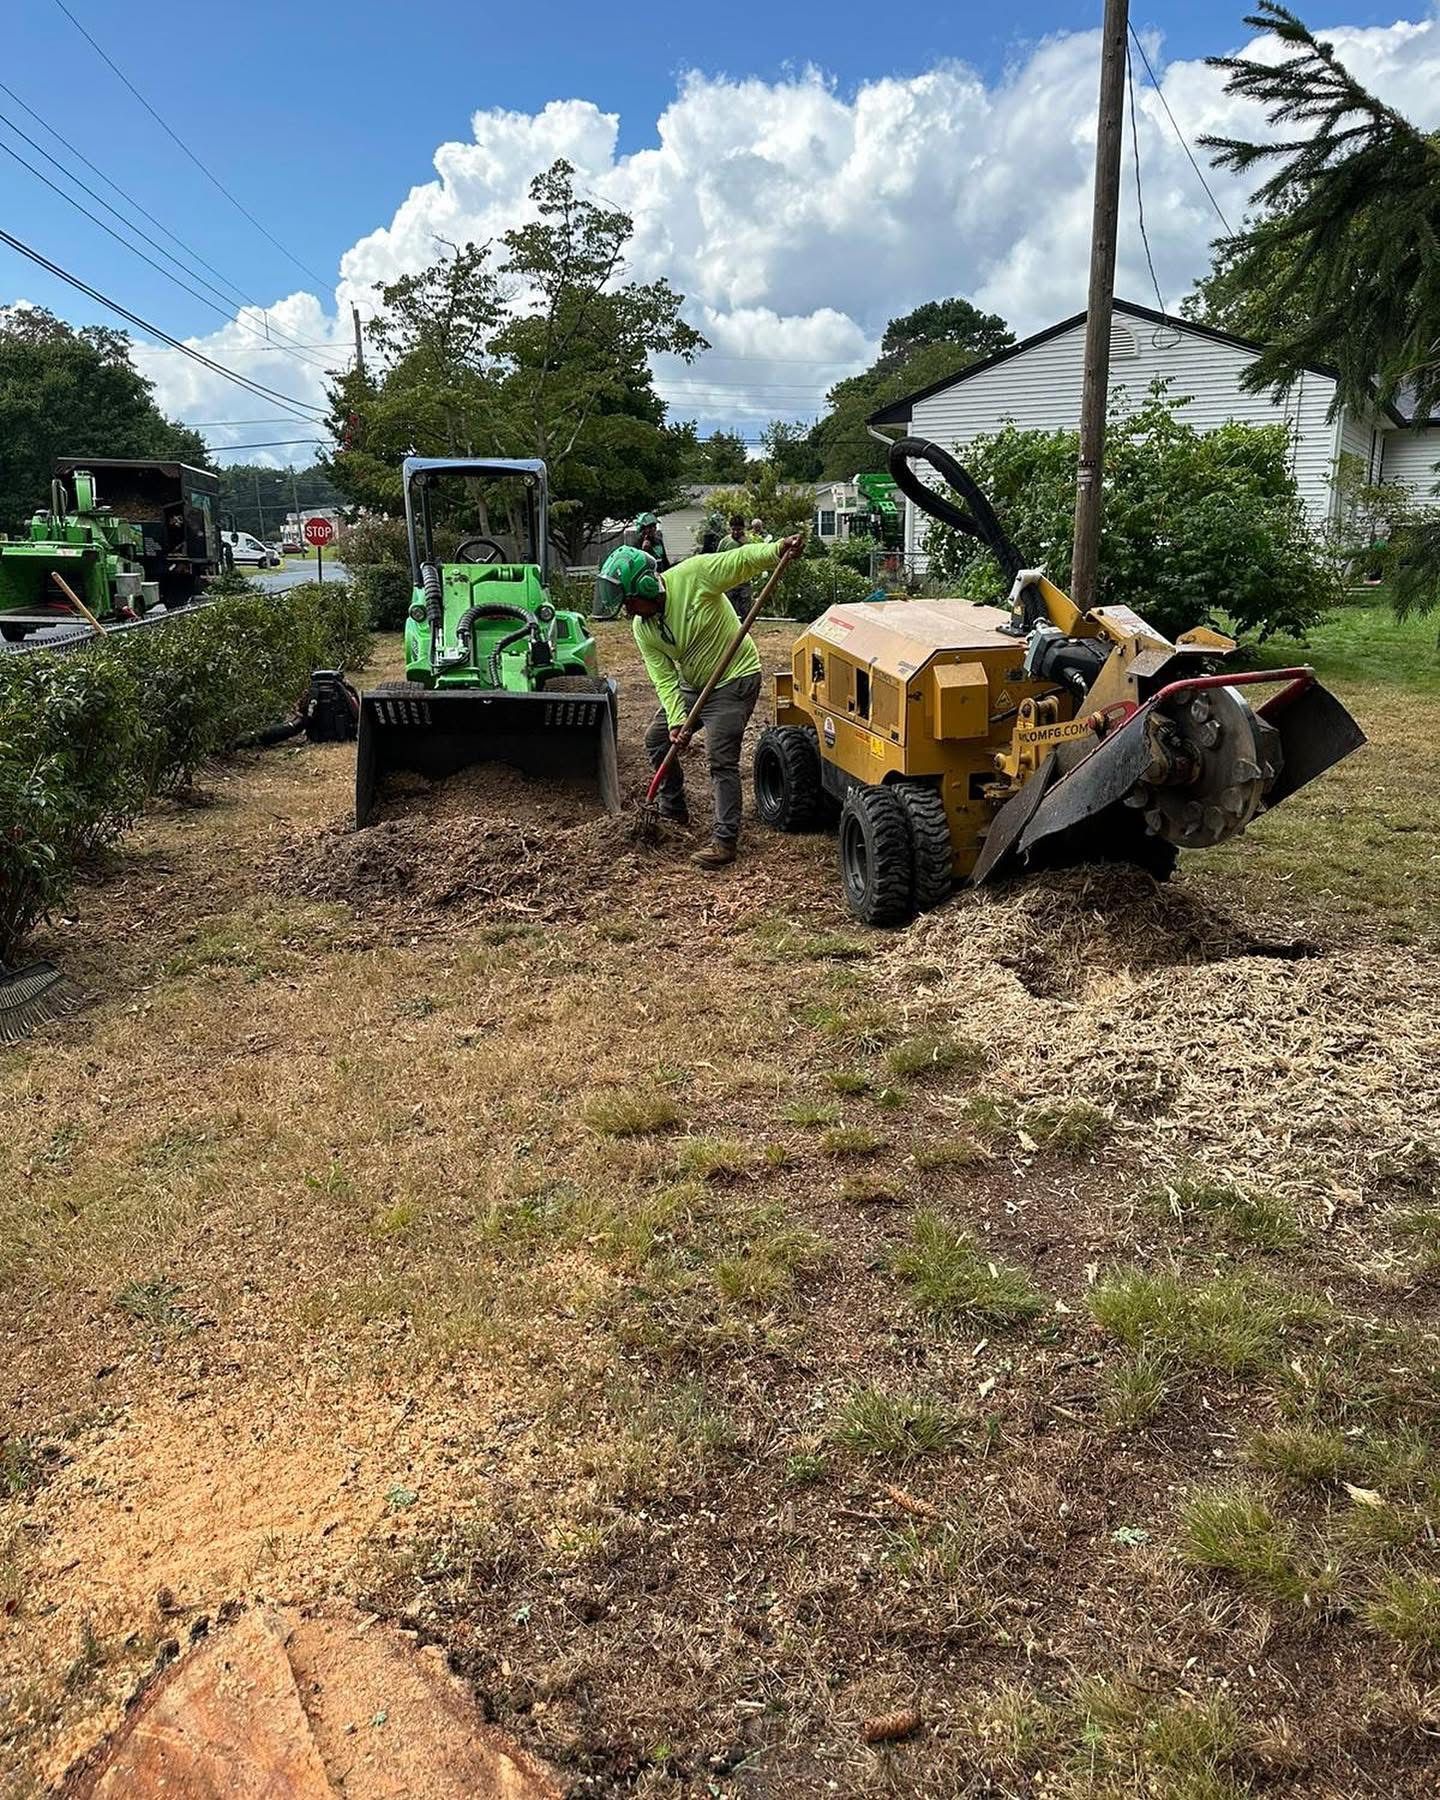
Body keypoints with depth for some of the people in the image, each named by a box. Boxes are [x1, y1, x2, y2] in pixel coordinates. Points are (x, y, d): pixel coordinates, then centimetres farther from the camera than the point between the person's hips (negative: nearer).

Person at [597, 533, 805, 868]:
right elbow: (664, 677, -9)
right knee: (656, 739, 13)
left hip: (734, 679, -8)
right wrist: (676, 719, -21)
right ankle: (673, 810, 31)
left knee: (721, 760, -15)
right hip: (691, 684, 8)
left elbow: (743, 559, -24)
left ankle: (725, 841, -9)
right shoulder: (642, 628, -6)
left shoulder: (693, 575, -24)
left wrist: (778, 550, -42)